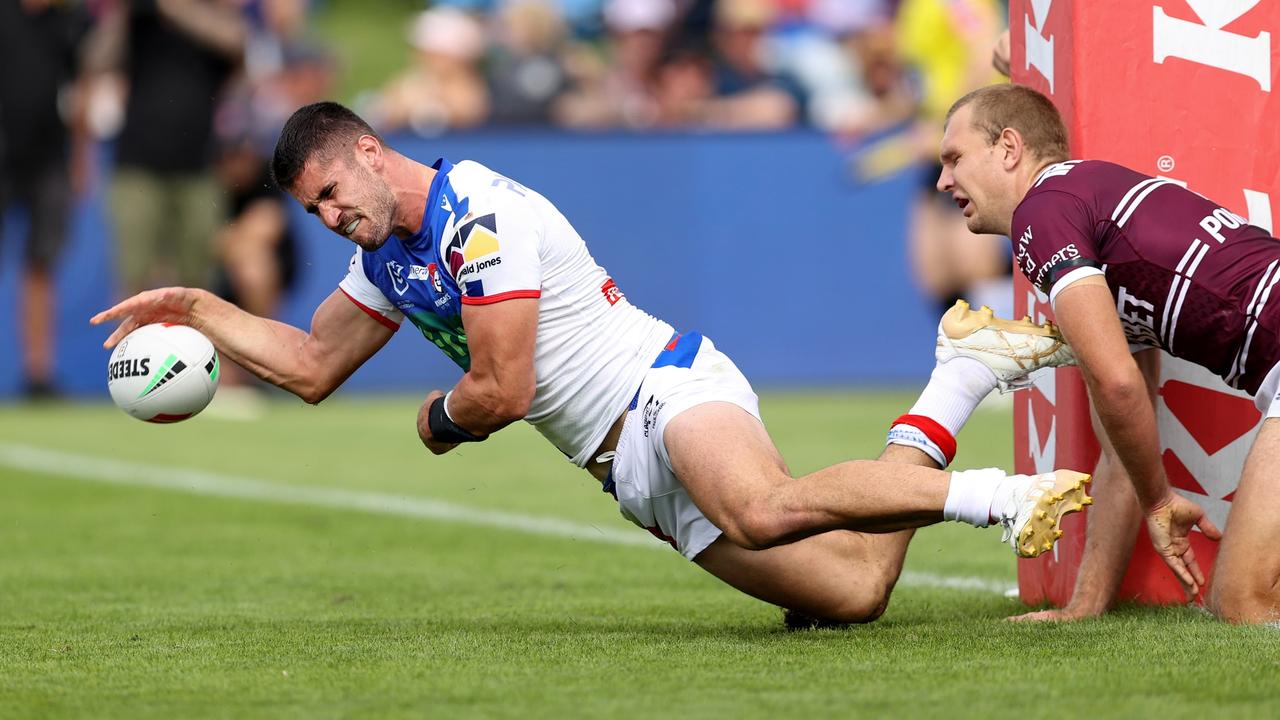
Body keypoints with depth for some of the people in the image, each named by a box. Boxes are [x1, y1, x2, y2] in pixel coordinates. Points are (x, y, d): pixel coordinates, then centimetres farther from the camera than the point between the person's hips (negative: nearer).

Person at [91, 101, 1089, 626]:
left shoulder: (480, 213, -12)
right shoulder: (388, 258, 18)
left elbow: (500, 392, -14)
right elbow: (312, 366, 29)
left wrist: (441, 420, 8)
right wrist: (198, 310, 20)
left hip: (670, 388, -8)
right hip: (632, 470, 8)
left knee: (760, 510, -43)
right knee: (850, 593, -6)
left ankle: (994, 495, -39)